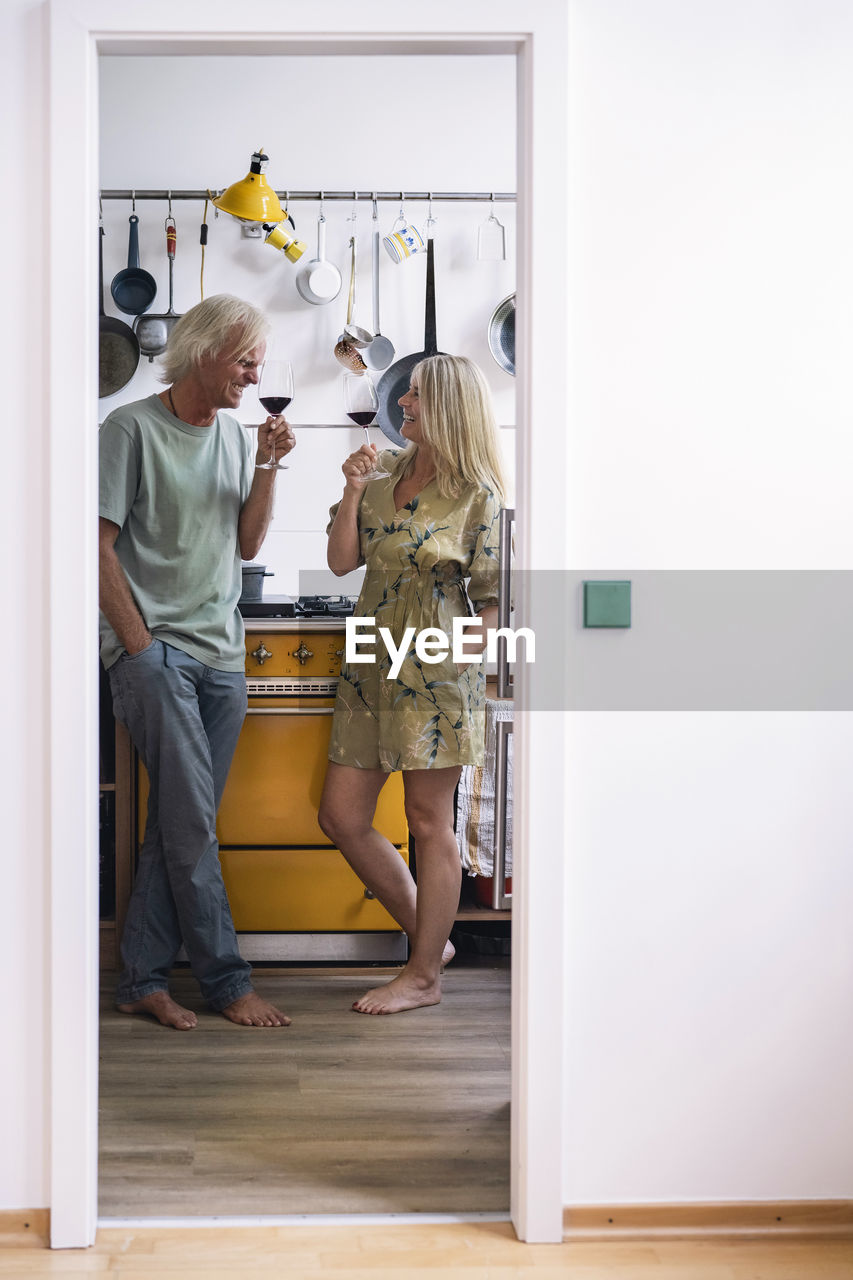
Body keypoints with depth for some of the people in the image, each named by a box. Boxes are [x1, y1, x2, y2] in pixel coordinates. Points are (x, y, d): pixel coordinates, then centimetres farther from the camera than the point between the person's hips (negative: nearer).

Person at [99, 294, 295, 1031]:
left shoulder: (235, 436, 14)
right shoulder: (134, 429, -5)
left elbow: (247, 545, 12)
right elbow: (101, 547, -7)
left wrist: (268, 467, 0)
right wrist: (141, 645, -10)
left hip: (222, 653, 6)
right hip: (153, 649, -6)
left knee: (180, 824, 5)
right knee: (192, 821, -7)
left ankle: (144, 982, 11)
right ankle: (226, 978, 3)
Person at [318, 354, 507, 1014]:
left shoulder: (476, 495, -7)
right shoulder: (386, 474, 10)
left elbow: (493, 593, -4)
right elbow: (342, 560, 6)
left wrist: (468, 658, -15)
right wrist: (352, 490, -4)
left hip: (439, 669, -7)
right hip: (373, 663, 7)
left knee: (429, 821, 2)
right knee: (342, 816, 7)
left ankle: (424, 975, 15)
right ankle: (430, 935, 23)